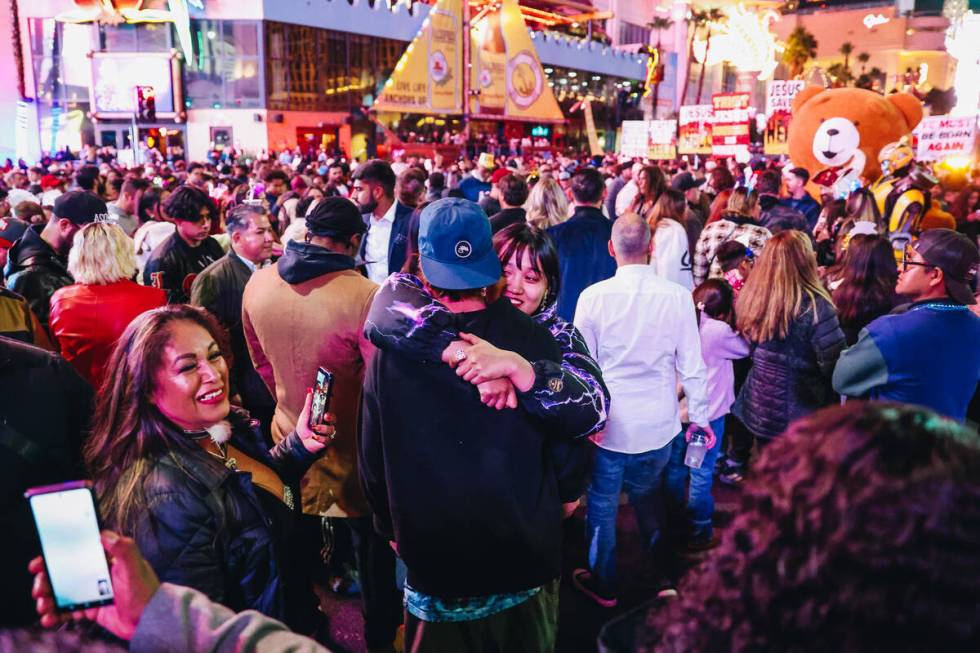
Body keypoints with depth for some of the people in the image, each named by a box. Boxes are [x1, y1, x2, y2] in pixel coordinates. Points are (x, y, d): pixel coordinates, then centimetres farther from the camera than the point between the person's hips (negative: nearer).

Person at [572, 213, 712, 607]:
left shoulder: (593, 296, -13)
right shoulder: (677, 296, -10)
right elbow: (691, 364, -3)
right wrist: (699, 416, 9)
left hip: (608, 423, -2)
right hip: (658, 423, 2)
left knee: (602, 504, 15)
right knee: (647, 493, 24)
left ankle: (603, 584, 31)